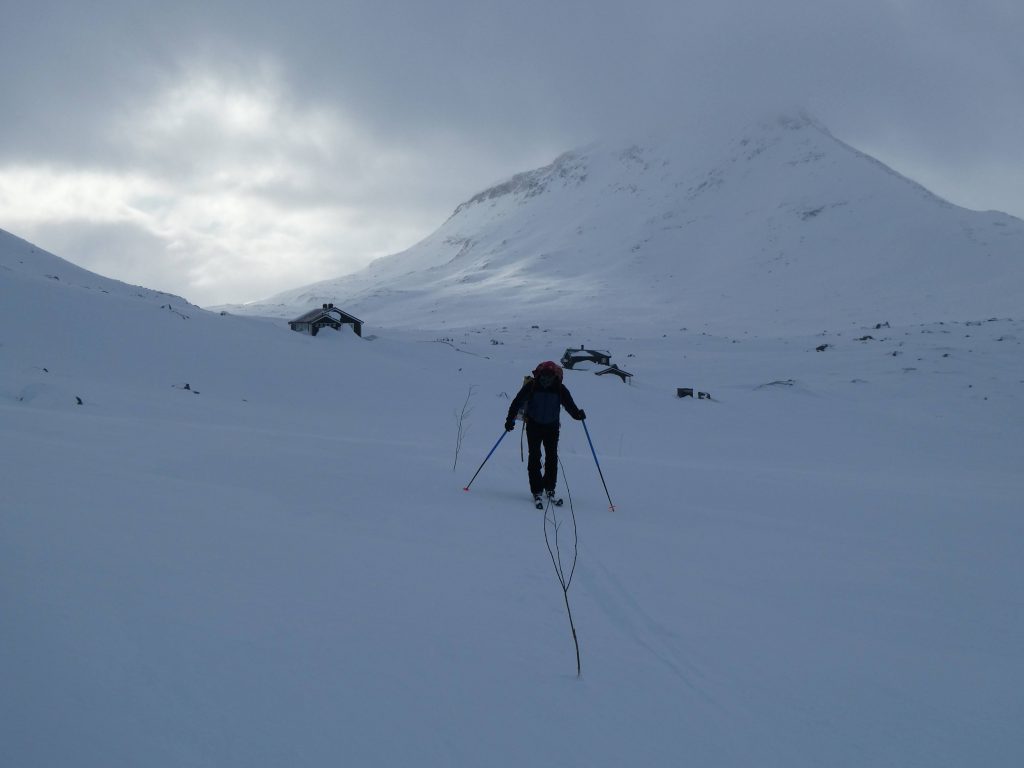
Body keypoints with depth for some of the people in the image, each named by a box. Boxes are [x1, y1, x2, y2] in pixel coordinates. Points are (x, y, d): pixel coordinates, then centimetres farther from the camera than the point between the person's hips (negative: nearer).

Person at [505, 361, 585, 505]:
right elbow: (517, 401, -10)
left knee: (552, 458, 3)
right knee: (534, 457, -6)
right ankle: (536, 491, -2)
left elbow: (569, 405, -8)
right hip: (534, 425, -2)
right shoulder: (531, 386, -14)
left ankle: (550, 489, 16)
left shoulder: (560, 389, -10)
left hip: (552, 427, 2)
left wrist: (578, 414, -27)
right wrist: (510, 419, -18)